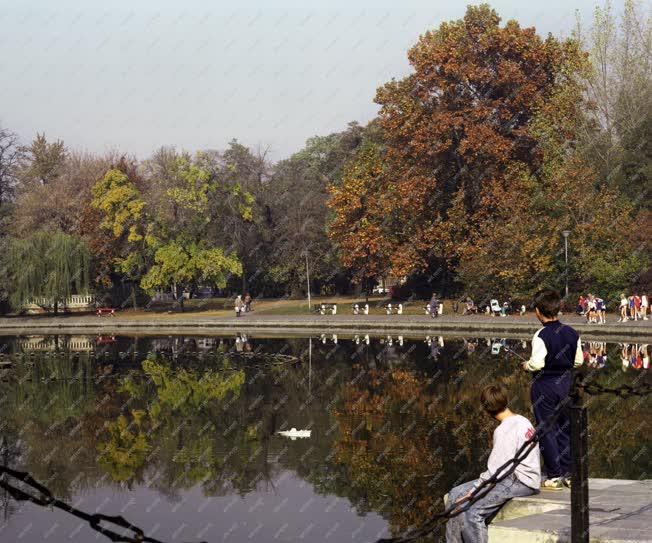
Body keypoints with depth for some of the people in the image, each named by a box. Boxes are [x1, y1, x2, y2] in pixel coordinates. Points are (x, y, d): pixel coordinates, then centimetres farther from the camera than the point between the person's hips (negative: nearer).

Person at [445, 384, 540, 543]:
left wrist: (473, 491, -13)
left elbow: (496, 470, -21)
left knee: (471, 511, -22)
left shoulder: (505, 430, -17)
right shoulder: (522, 420, 12)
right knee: (455, 495, 4)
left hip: (520, 482, -10)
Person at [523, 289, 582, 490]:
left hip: (544, 386, -6)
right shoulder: (572, 333, 0)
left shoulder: (541, 335, -18)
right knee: (565, 428, 15)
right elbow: (578, 360, 5)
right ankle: (568, 474, 19)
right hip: (565, 383, 6)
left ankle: (554, 477, 4)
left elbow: (537, 363, -23)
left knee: (547, 431, 2)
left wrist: (527, 365, -3)